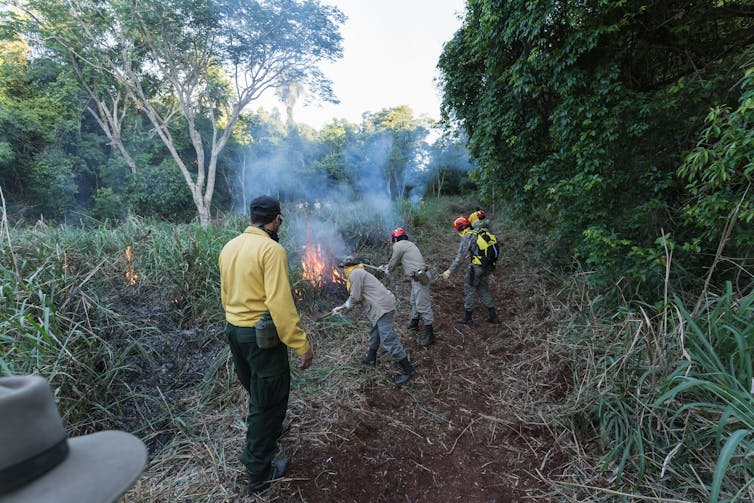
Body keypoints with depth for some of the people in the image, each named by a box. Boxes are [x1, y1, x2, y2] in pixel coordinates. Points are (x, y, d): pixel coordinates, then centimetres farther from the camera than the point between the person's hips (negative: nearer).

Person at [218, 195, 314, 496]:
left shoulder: (229, 247, 5)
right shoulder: (272, 249, -20)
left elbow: (226, 295, 13)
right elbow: (280, 304, -27)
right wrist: (302, 345, -22)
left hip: (234, 330, 8)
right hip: (262, 335, -8)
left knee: (256, 392, 29)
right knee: (269, 400, 10)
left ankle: (268, 432, 53)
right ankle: (259, 472, 25)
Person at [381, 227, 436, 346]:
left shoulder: (398, 246, -8)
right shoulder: (408, 244, 21)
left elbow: (394, 262, 0)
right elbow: (399, 261, 31)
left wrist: (388, 270, 20)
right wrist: (386, 266, 39)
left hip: (419, 277, -10)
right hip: (418, 276, 10)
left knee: (422, 304, -8)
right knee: (414, 301, 24)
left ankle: (429, 333, -4)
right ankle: (414, 323, 40)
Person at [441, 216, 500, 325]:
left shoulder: (467, 236, -13)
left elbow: (460, 256, -19)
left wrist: (450, 271, -19)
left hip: (476, 267, -8)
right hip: (487, 267, 8)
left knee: (469, 290, 5)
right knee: (483, 290, 19)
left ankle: (467, 318, 15)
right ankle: (493, 316, 23)